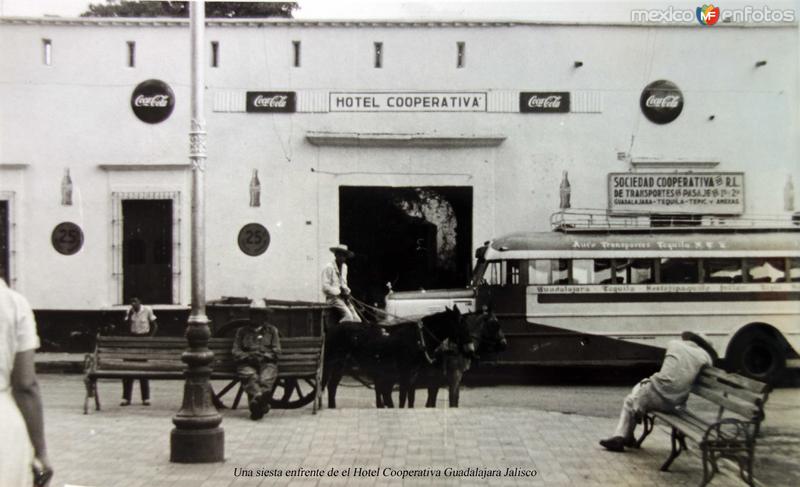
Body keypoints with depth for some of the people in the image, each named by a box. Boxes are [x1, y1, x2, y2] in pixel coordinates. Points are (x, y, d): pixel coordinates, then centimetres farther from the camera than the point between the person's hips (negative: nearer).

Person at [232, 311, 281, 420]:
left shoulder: (272, 330, 23)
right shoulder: (242, 331, 22)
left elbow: (276, 351, 15)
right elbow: (235, 351, 13)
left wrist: (264, 356, -5)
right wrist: (248, 356, -7)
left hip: (267, 363, 1)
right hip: (247, 364, -1)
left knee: (266, 378, -33)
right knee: (251, 377, -35)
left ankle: (255, 403, -48)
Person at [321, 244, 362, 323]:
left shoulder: (344, 267, 16)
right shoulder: (329, 267, -9)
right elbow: (325, 287, -13)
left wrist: (346, 291, 4)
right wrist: (339, 292, -15)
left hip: (343, 298, 8)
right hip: (333, 297, -8)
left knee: (357, 320, -9)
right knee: (348, 316, -28)